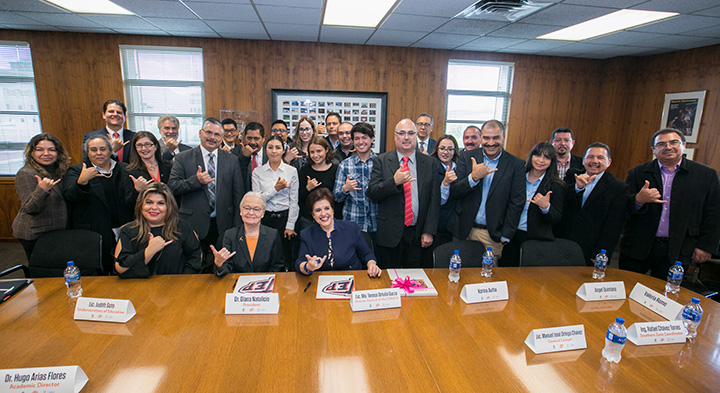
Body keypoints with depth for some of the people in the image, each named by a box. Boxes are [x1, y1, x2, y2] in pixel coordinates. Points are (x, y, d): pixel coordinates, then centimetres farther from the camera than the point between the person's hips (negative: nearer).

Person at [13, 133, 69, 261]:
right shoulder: (25, 174, -14)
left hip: (56, 231, 6)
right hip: (34, 235, -6)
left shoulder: (58, 170, 7)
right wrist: (41, 190, -33)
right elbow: (30, 208, -19)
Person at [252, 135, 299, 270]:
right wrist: (275, 189, -14)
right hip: (265, 219, 1)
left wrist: (290, 225, -3)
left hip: (285, 217, -1)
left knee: (286, 258, 5)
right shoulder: (257, 172, 3)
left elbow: (294, 201, 0)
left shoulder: (292, 171, 0)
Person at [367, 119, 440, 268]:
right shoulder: (381, 161, 1)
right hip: (390, 233, -1)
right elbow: (372, 193, -6)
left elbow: (434, 199, 2)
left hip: (417, 234, 1)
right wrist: (394, 182, -23)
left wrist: (429, 232, -5)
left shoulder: (429, 162, 5)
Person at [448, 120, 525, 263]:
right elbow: (454, 192, -2)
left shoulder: (517, 165, -2)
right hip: (463, 230, 1)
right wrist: (473, 177, -20)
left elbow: (516, 204, -2)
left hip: (492, 235, -1)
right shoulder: (467, 157, 2)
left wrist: (505, 238, -5)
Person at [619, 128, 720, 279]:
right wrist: (638, 200, -25)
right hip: (637, 248, 0)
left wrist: (705, 246, 0)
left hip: (677, 253, 0)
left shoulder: (707, 175, 4)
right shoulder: (637, 173, 1)